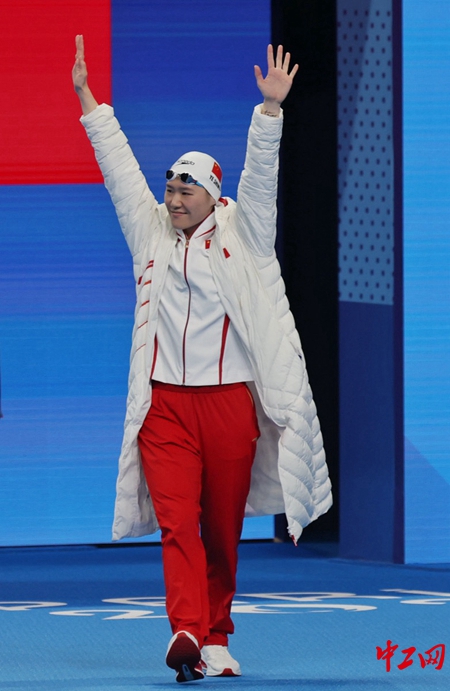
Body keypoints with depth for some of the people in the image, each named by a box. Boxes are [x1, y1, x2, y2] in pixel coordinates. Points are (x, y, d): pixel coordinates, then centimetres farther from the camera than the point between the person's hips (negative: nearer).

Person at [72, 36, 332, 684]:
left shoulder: (241, 234, 6)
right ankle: (187, 634, -27)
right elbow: (119, 167, 14)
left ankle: (215, 640, 17)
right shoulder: (152, 232, 12)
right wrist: (87, 97, 15)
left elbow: (260, 175, -5)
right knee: (177, 522, -14)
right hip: (164, 404, 1)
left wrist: (271, 107, -16)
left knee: (223, 531, 5)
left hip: (230, 403, -1)